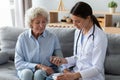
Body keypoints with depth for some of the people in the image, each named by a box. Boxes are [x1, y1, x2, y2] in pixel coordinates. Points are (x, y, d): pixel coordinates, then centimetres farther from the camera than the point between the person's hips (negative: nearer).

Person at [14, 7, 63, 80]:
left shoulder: (53, 38, -3)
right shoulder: (22, 37, -5)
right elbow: (18, 63, -7)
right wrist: (39, 66, -19)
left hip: (47, 71, 0)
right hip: (27, 69, 0)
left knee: (39, 73, -32)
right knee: (27, 73, -33)